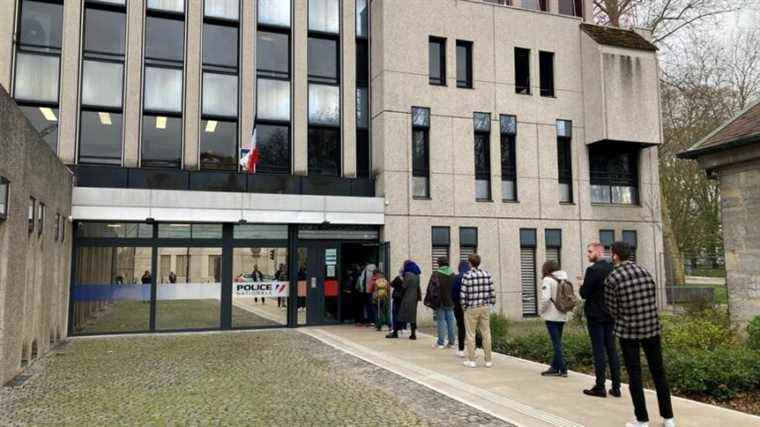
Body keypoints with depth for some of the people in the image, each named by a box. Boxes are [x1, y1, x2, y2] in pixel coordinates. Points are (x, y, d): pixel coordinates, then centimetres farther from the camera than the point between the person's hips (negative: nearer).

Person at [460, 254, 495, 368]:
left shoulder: (467, 276, -12)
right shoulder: (487, 274, -1)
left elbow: (463, 294, -11)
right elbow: (492, 292, 0)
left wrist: (464, 306, 2)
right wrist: (491, 304, 11)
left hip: (471, 308, -3)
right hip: (485, 307, 3)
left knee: (471, 335, 6)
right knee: (486, 334, 9)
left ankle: (471, 360, 11)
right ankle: (488, 360, 14)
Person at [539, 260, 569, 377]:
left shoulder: (548, 280, -12)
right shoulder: (564, 279, 8)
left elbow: (545, 298, -21)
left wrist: (541, 311, -6)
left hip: (552, 316, -7)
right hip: (562, 316, 7)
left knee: (556, 343, -1)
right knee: (557, 342, 15)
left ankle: (563, 369, 0)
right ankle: (555, 367, 20)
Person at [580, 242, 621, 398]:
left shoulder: (593, 270, -16)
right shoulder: (613, 268, 5)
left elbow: (584, 294, -17)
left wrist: (583, 285, 3)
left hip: (595, 316, -6)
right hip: (610, 315, 7)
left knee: (599, 351, -2)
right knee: (612, 350, 10)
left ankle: (600, 387, 4)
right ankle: (616, 387, 14)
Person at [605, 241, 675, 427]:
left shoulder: (612, 279, -11)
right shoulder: (645, 272, 3)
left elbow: (613, 310, -4)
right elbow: (653, 300, 10)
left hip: (628, 330, -4)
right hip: (652, 327, 4)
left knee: (634, 375, 5)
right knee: (658, 372, 13)